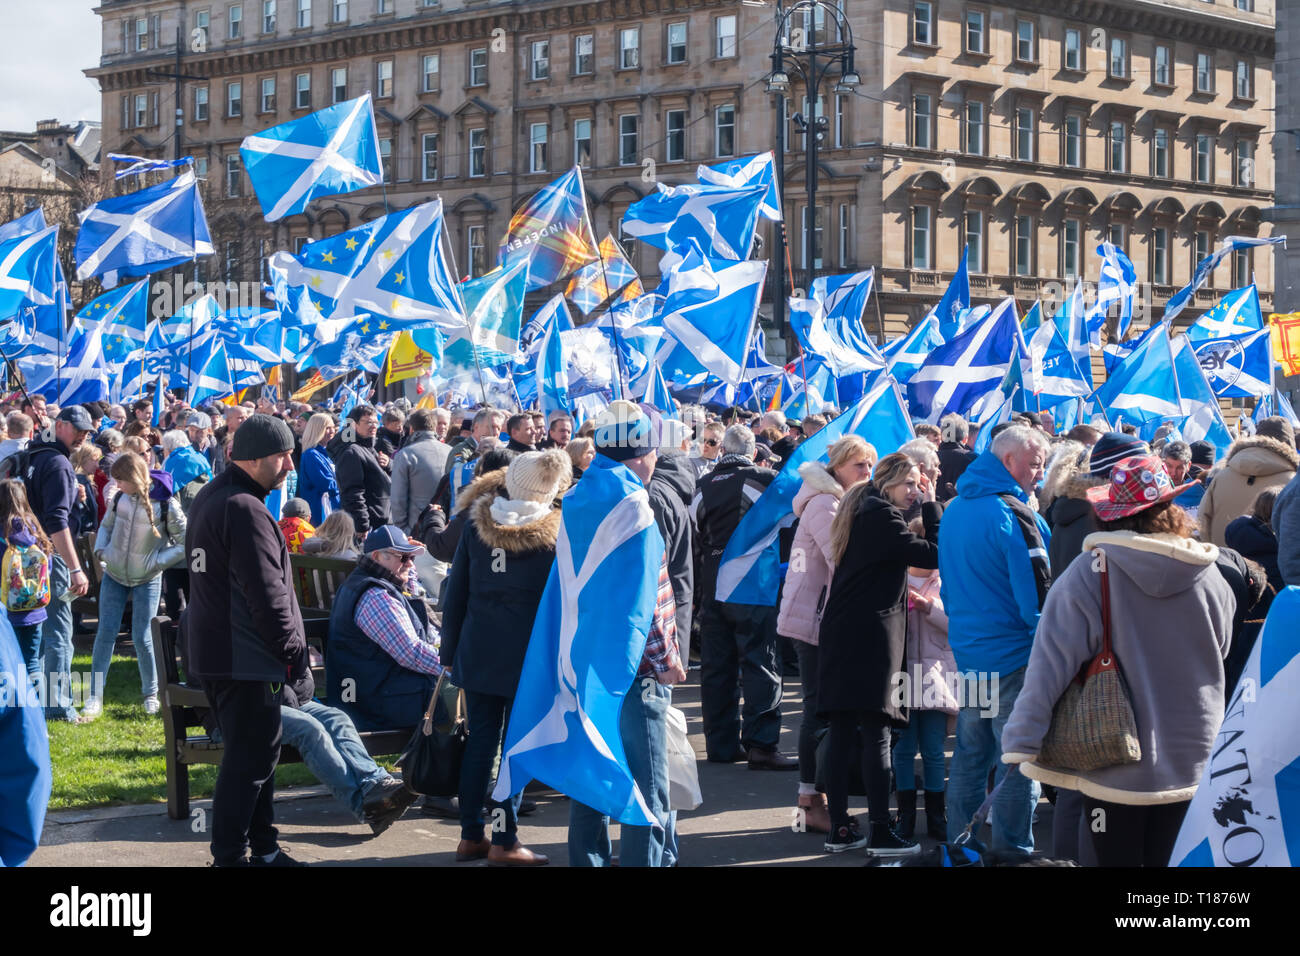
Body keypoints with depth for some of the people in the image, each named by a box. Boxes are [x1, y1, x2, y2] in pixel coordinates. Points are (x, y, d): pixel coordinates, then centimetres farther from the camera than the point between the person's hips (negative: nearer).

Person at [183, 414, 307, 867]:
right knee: (249, 760, -4)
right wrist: (293, 647, -12)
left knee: (255, 755, 18)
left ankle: (263, 848, 25)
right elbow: (268, 594, -23)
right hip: (243, 659, -10)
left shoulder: (210, 497, 12)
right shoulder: (246, 510, -21)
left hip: (211, 651, 10)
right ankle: (229, 856, 0)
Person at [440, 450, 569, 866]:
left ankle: (470, 835, 14)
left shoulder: (476, 523, 2)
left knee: (480, 741, 10)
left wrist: (449, 650, 11)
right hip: (529, 656, -3)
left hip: (478, 651, 4)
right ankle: (504, 840, 3)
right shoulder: (555, 533, -8)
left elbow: (455, 592, 5)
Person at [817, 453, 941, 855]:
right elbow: (934, 554, -12)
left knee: (841, 731, 6)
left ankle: (840, 829, 8)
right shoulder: (882, 517, -11)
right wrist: (931, 505, -4)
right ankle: (880, 832, -5)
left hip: (839, 633, 9)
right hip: (871, 637, -9)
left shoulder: (860, 512, 17)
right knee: (876, 733, -6)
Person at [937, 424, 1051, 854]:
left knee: (970, 756, 16)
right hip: (1012, 657, -8)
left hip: (966, 653, 8)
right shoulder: (1012, 515, -16)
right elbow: (1037, 595, -19)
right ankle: (1011, 851, 2)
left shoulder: (955, 509, 11)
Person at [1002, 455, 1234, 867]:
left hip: (1115, 767, -3)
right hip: (1193, 766, 3)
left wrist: (1022, 742, -16)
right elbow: (1219, 659, 9)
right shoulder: (1212, 581, -6)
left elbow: (1051, 664, -18)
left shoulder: (1086, 576, -16)